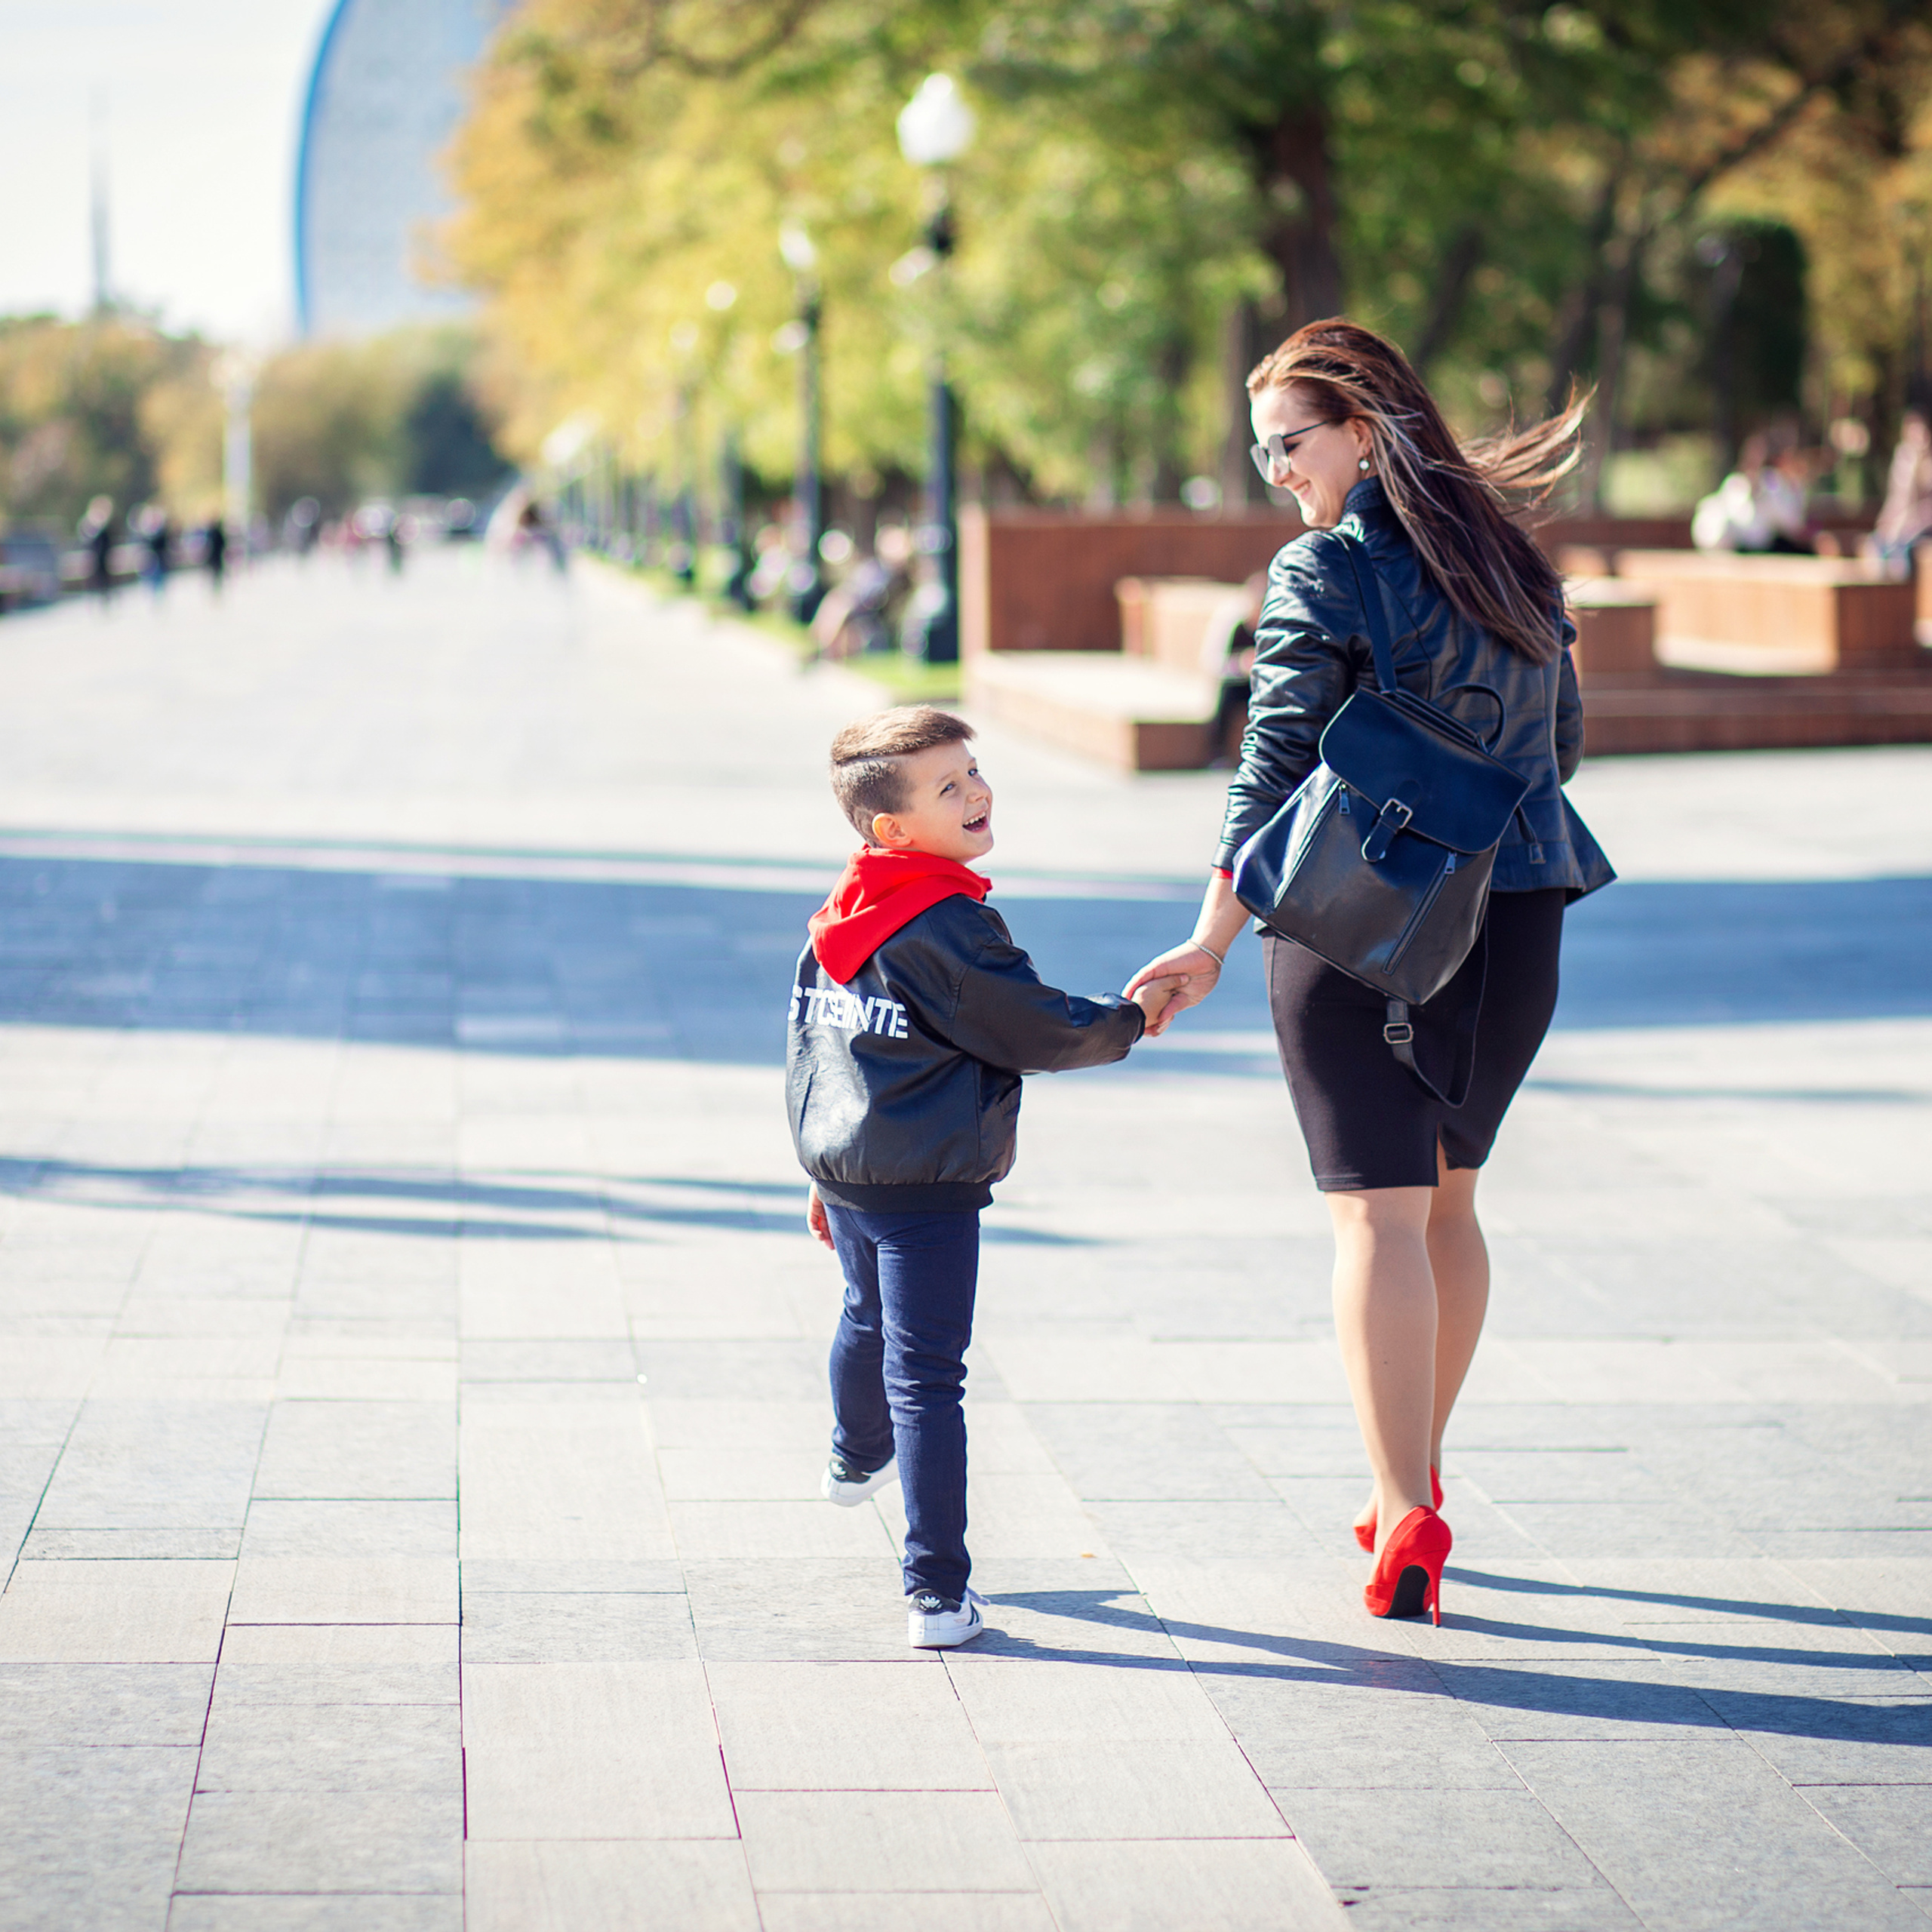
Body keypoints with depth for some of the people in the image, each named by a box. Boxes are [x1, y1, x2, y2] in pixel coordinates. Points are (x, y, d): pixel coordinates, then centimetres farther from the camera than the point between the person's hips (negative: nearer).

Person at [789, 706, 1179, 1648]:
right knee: (925, 1376, -9)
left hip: (841, 1165, 9)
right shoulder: (950, 927, -20)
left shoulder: (840, 918, 7)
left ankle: (856, 1458, 62)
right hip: (925, 1183, -9)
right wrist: (1129, 1018, 5)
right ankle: (937, 1594, -11)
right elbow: (1040, 1033, -14)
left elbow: (808, 1038, 15)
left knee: (868, 1317, 34)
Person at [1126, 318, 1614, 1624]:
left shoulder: (1324, 574, -9)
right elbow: (1562, 742, 18)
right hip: (1516, 921, 6)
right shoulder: (1512, 559, 10)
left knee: (1378, 1211, -5)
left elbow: (1277, 768, -14)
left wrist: (1213, 943, -14)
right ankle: (1412, 1483, 30)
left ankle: (1408, 1525, -11)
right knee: (1448, 1194, 19)